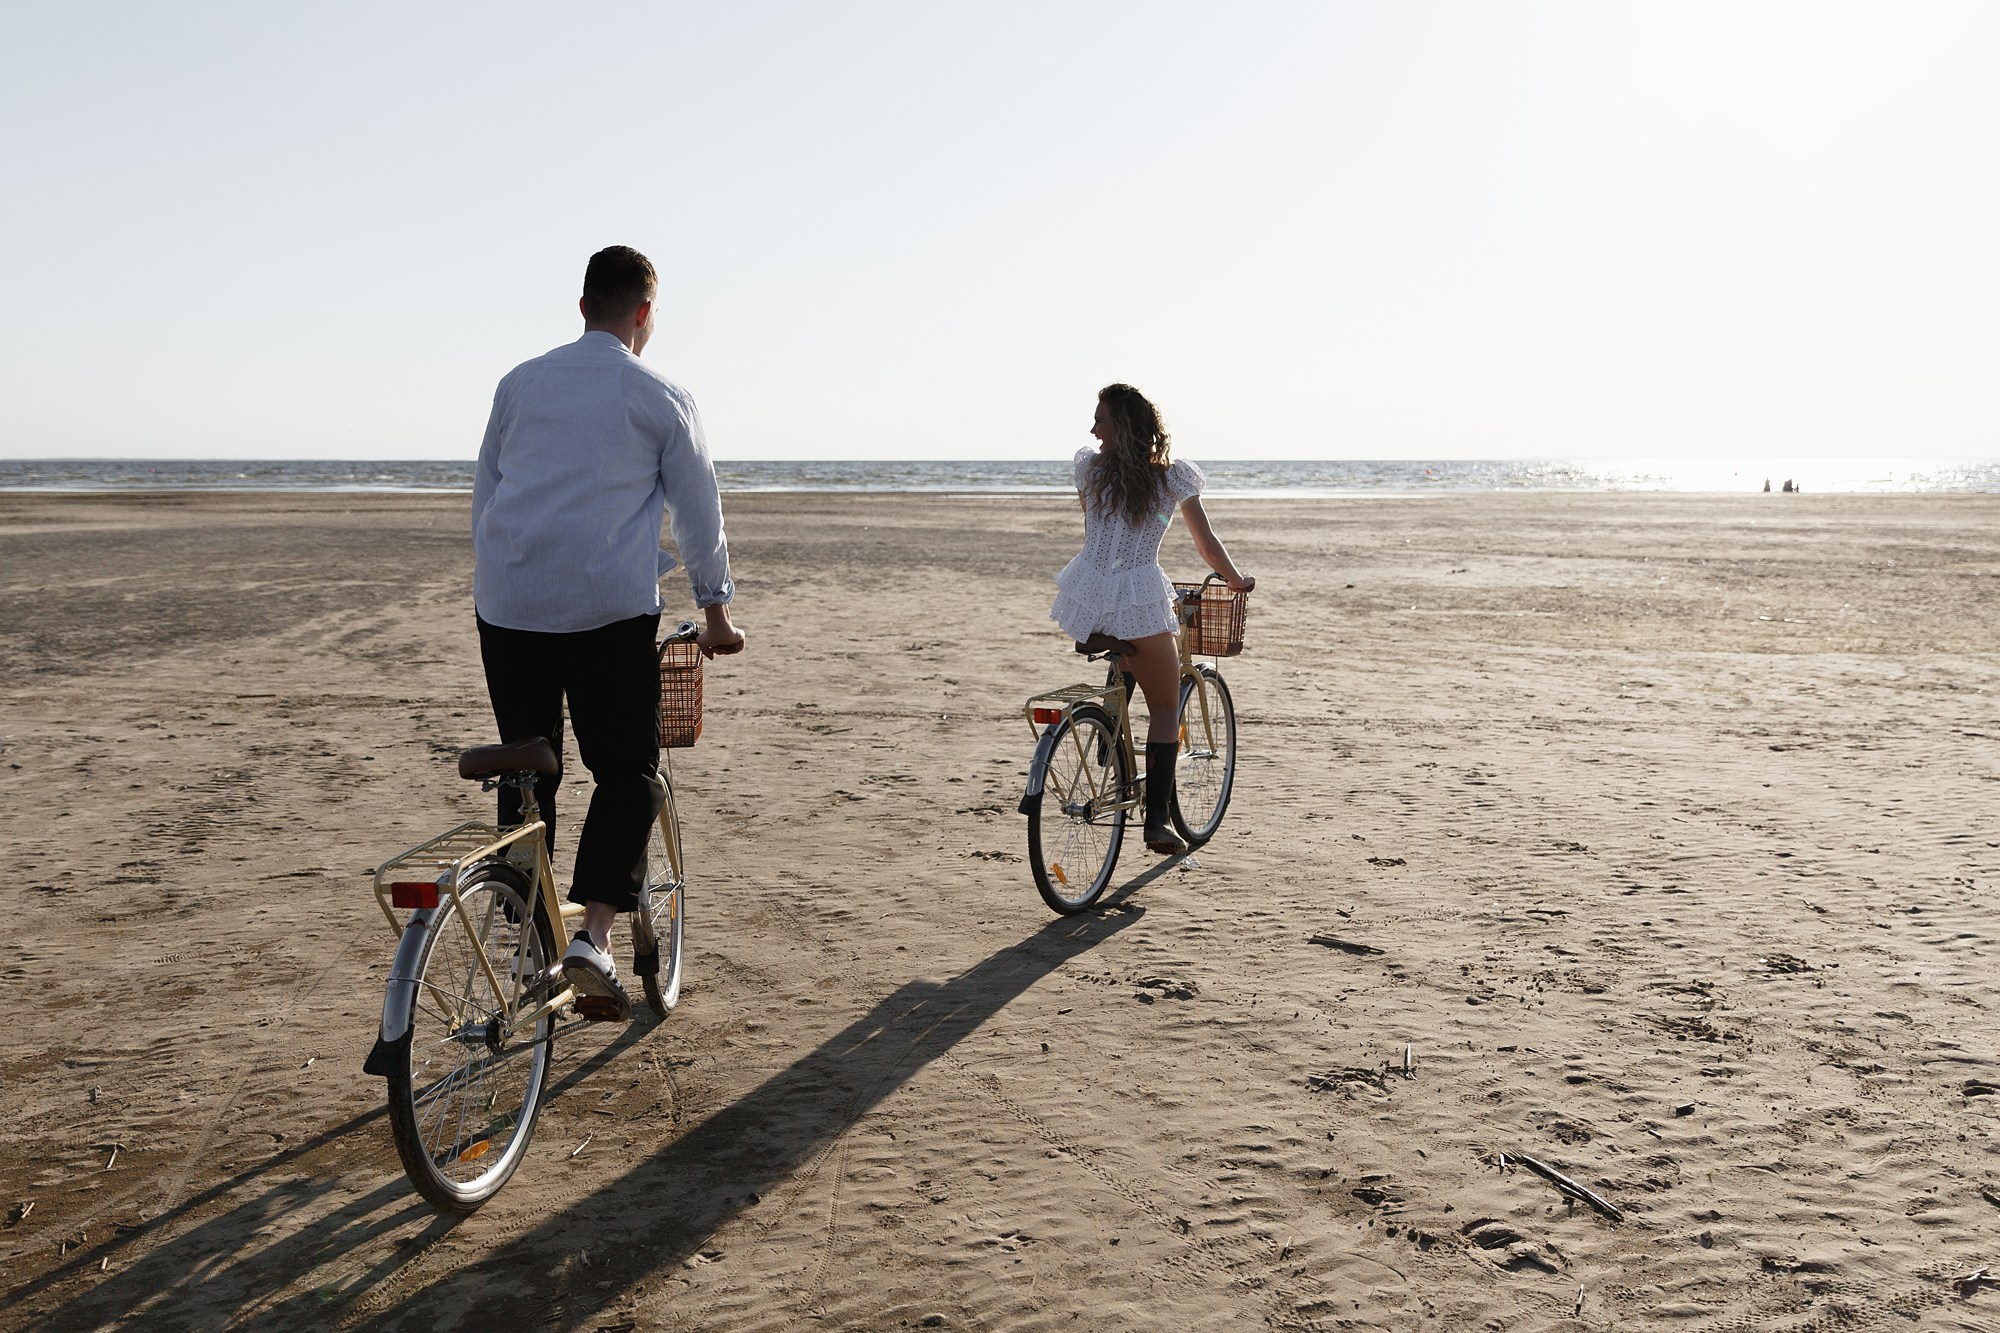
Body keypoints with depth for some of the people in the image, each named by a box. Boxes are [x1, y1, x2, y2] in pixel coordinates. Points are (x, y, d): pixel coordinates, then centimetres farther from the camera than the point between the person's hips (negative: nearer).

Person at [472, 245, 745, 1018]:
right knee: (627, 773, 4)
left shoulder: (520, 383, 12)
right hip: (609, 607, -4)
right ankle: (593, 930, -10)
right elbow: (698, 510, 6)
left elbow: (483, 491, 18)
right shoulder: (660, 397, 2)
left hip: (507, 604, 4)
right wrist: (716, 609, 16)